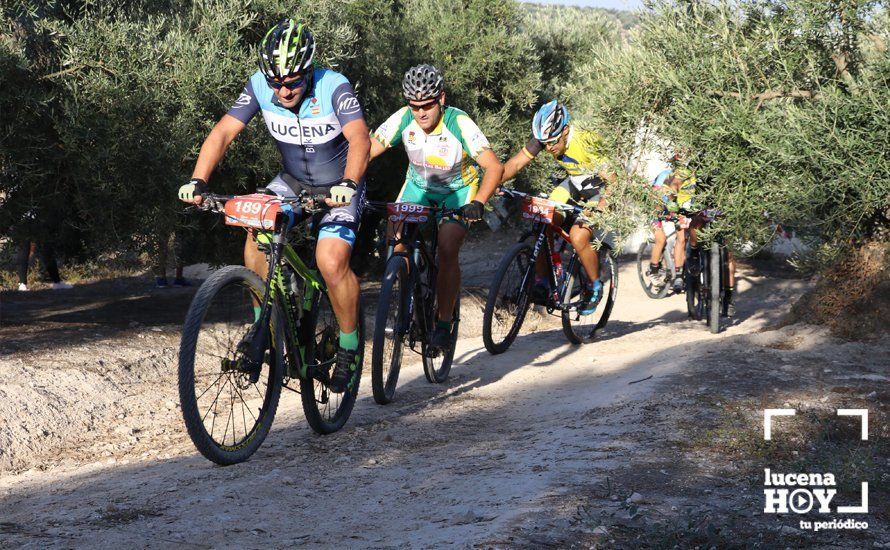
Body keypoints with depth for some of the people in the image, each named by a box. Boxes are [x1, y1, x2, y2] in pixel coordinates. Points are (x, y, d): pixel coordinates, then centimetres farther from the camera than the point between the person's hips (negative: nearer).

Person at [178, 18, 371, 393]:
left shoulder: (333, 87, -26)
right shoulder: (260, 86, -16)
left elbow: (360, 139, -38)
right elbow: (223, 133, -19)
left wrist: (348, 184, -55)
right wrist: (198, 182, -32)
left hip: (339, 188, -4)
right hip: (292, 183, 4)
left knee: (331, 260, -24)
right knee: (257, 236, -20)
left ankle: (349, 348, -4)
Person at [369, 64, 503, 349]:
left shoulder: (459, 123, -29)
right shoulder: (403, 119, -21)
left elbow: (494, 167, -32)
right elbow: (366, 152, -22)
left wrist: (478, 203, -47)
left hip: (459, 188, -4)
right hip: (419, 184, 4)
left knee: (447, 252, -21)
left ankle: (444, 324, -11)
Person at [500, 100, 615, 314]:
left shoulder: (587, 142, -33)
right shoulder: (545, 136, -19)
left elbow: (612, 181, -31)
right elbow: (516, 163, -15)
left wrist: (599, 209, -46)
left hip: (600, 190, -6)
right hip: (575, 184, 6)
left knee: (578, 236, -23)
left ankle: (595, 287, 1)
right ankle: (541, 283, -2)